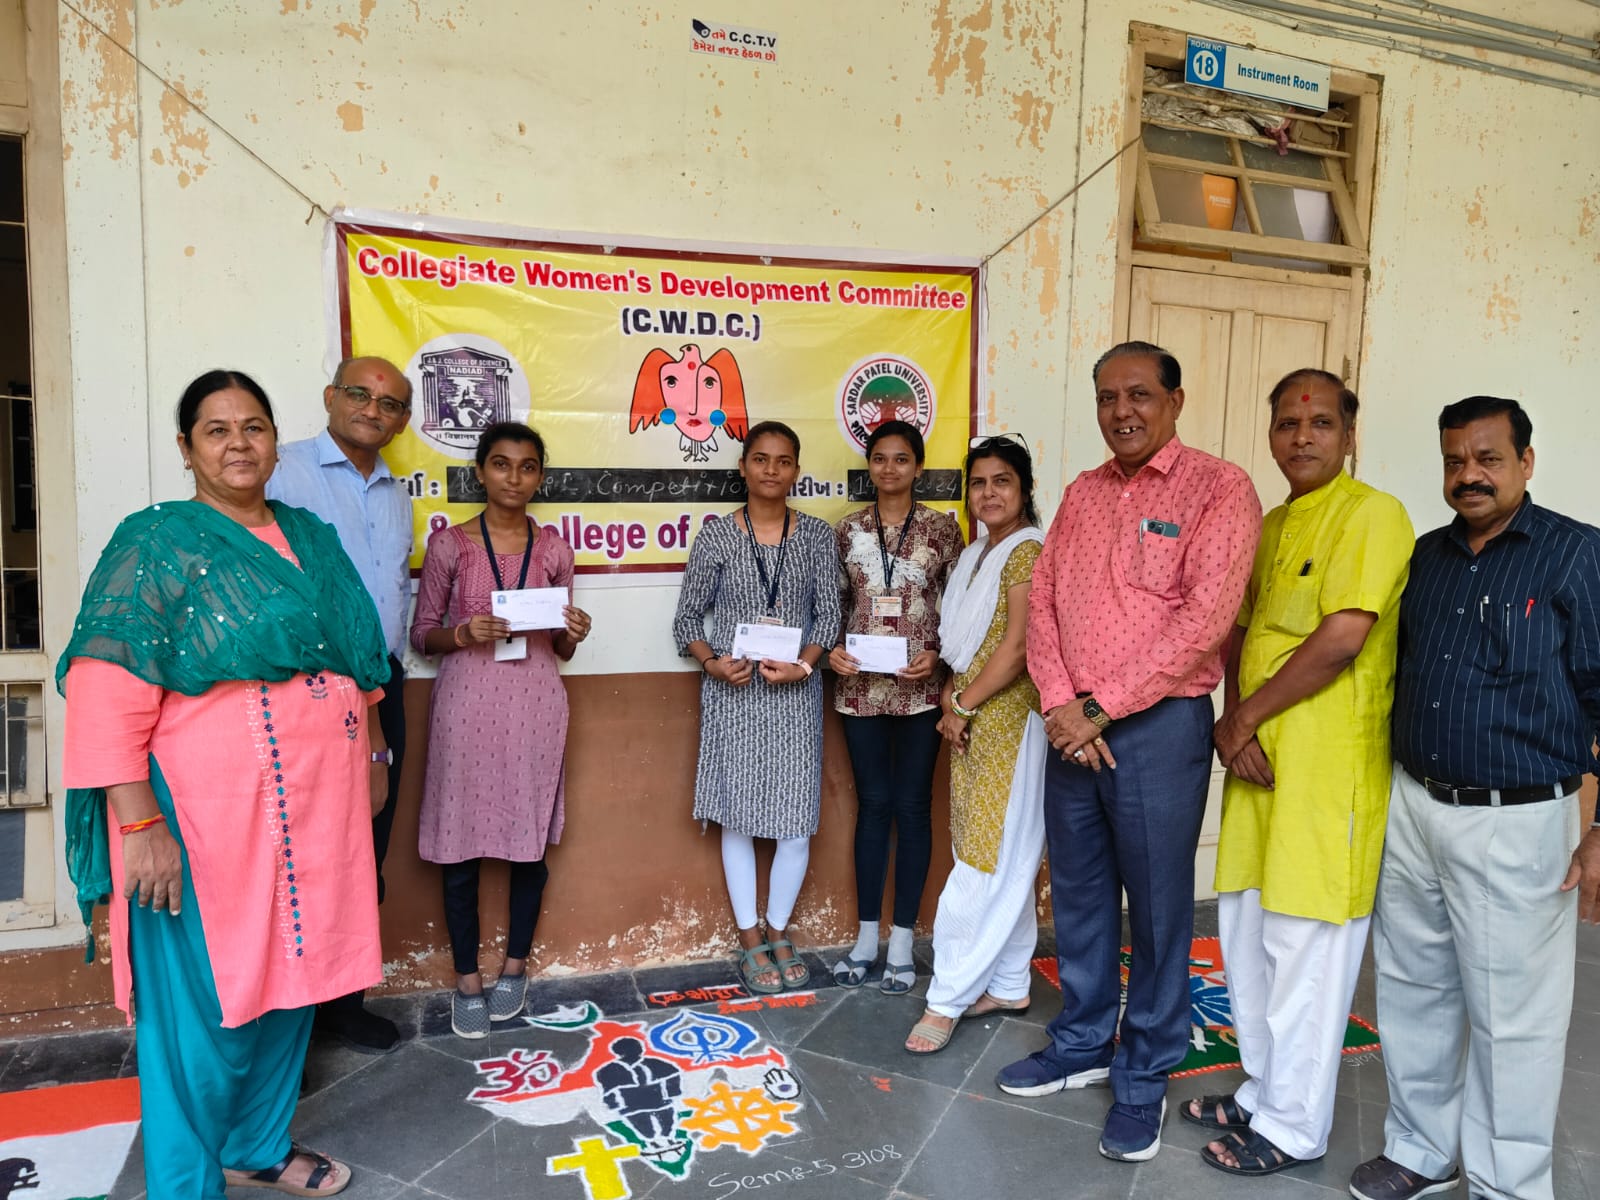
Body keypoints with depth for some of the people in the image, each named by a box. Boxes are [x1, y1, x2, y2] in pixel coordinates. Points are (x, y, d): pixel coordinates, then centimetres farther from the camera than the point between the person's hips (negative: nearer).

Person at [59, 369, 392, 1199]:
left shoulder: (311, 539, 12)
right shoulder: (156, 542, -7)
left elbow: (354, 660, 20)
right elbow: (107, 694, -14)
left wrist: (373, 754, 19)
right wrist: (140, 821, -20)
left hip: (314, 807, 6)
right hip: (207, 814, -6)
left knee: (288, 978, 16)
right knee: (206, 1006, 4)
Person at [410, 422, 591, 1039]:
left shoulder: (553, 548, 6)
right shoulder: (449, 544, 1)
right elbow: (422, 634, 5)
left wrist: (572, 634, -10)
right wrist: (464, 633, -15)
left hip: (534, 702, 2)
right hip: (466, 700, -1)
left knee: (531, 839, 7)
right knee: (459, 846, 3)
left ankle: (515, 967, 27)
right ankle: (467, 980, 20)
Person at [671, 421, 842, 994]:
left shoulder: (816, 535, 2)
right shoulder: (716, 537, -1)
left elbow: (829, 614, 1)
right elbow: (688, 619, 3)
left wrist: (802, 664, -15)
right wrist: (712, 662, -14)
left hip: (796, 694, 1)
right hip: (732, 695, -1)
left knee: (796, 819, 4)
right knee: (738, 816, 7)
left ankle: (778, 932, 26)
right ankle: (749, 940, 24)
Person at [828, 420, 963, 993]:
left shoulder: (942, 528, 0)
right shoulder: (849, 529, 5)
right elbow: (836, 604, 10)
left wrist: (936, 654, -13)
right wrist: (832, 649, -7)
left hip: (919, 687, -2)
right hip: (860, 685, 2)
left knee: (912, 807, 5)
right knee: (872, 805, 9)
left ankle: (902, 940, 18)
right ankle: (866, 936, 21)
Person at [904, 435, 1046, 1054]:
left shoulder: (1027, 551, -12)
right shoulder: (977, 554, 15)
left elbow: (1018, 647, -18)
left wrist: (963, 706, -12)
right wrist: (951, 695, 3)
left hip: (1008, 719, -9)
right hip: (974, 723, 9)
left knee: (988, 861, -3)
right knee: (1005, 861, 15)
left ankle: (949, 998, 5)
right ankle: (1008, 985, 25)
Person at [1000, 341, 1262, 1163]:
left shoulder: (1218, 488, -7)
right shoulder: (1082, 493, 12)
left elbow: (1205, 618, -16)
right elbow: (1043, 597, 8)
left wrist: (1101, 707, -15)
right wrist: (1059, 702, -6)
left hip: (1158, 726, -5)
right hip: (1073, 726, 6)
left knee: (1156, 906, 6)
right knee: (1078, 895, 16)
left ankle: (1144, 1079, 24)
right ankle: (1084, 1044, 35)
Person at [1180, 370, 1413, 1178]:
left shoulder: (1372, 514, -9)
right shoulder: (1270, 525, 16)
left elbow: (1342, 638, -19)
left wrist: (1246, 717, -10)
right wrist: (1233, 723, -2)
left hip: (1327, 768, -8)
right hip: (1258, 762, 8)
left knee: (1306, 948, 2)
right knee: (1246, 931, 16)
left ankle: (1294, 1125, 18)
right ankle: (1264, 1090, 33)